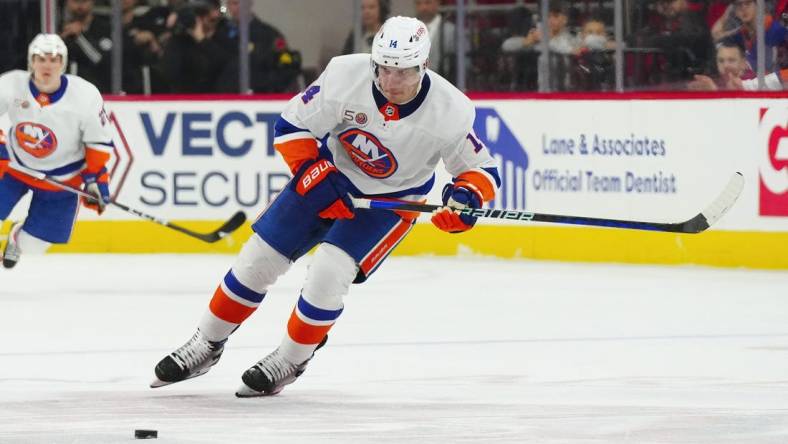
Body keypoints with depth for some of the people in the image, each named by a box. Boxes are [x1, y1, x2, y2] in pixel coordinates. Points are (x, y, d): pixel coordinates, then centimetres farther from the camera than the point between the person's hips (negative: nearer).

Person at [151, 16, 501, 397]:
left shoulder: (449, 111, -27)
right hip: (331, 175, 2)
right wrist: (316, 178, -25)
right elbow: (291, 126, -15)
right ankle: (207, 344, 22)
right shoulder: (346, 76, -26)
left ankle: (289, 361, 3)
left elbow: (482, 169, -14)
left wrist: (465, 196, -35)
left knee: (329, 272, -21)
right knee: (258, 259, 1)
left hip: (393, 198, -2)